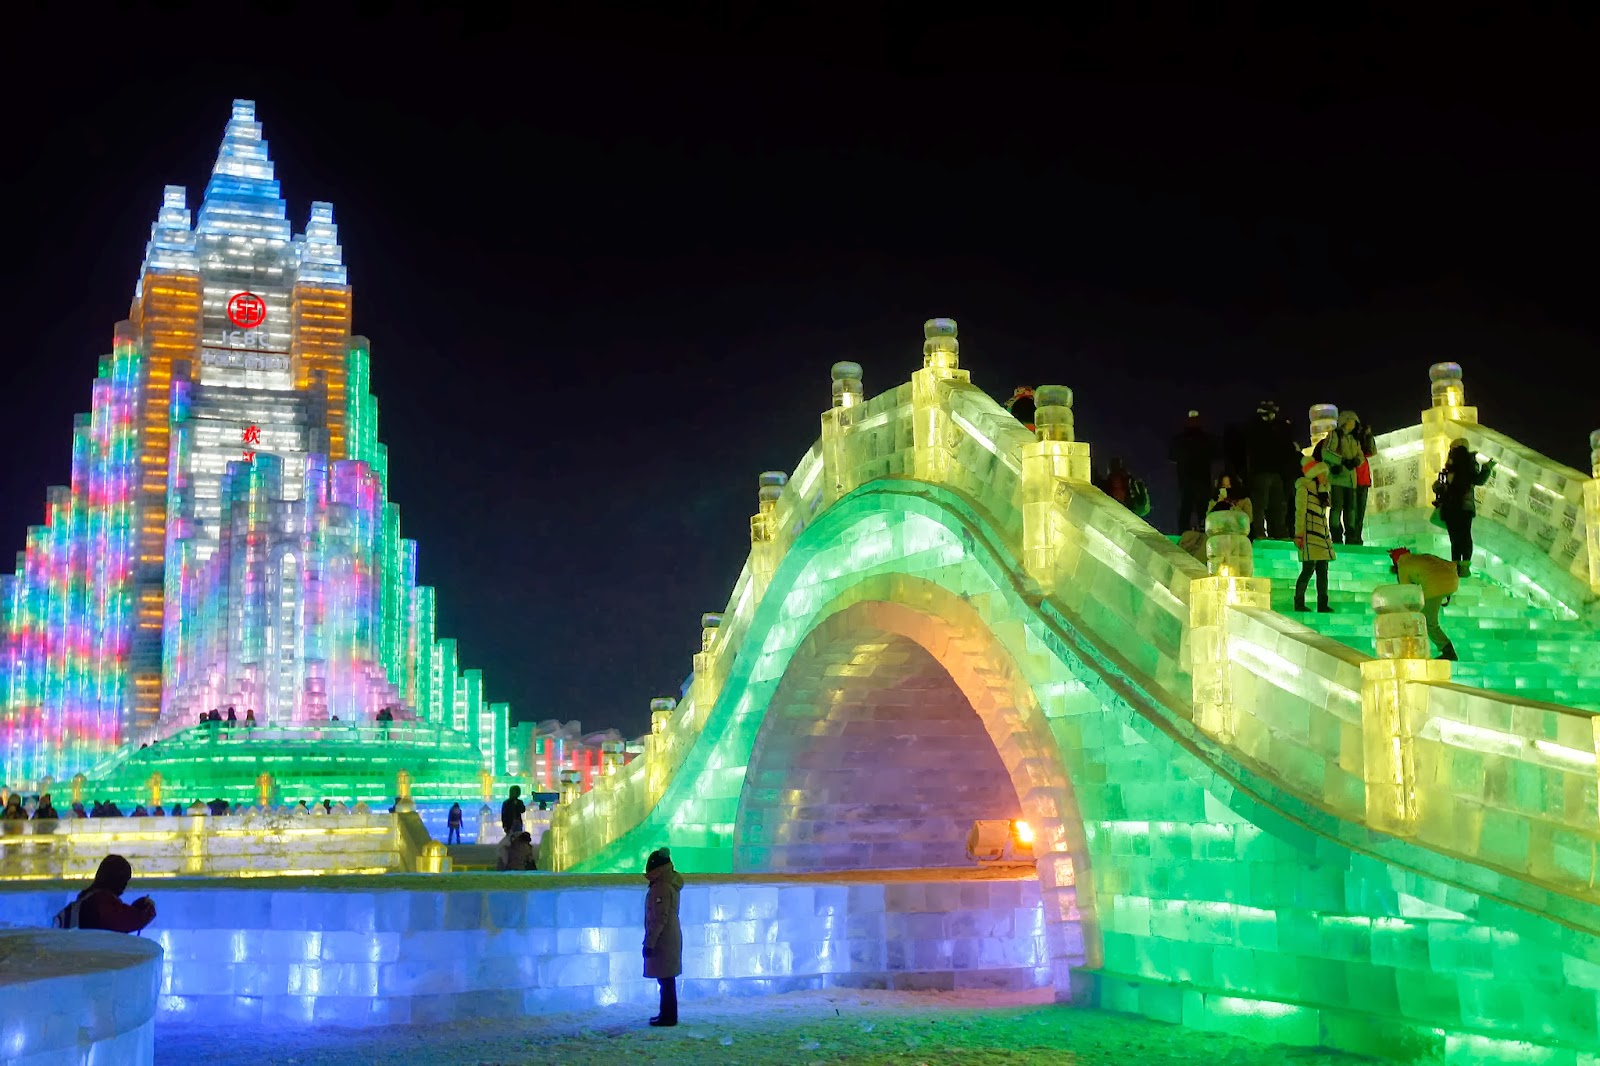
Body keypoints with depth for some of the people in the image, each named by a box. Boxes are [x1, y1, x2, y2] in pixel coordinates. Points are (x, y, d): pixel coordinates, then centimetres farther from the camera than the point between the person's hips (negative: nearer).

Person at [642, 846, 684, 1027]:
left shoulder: (661, 888, -19)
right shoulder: (670, 884, 12)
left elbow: (659, 919, -23)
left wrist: (649, 943, -20)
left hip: (663, 940, -10)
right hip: (670, 938, 10)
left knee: (666, 980, -5)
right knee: (666, 980, 16)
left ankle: (668, 1017, -1)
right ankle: (667, 1014, 23)